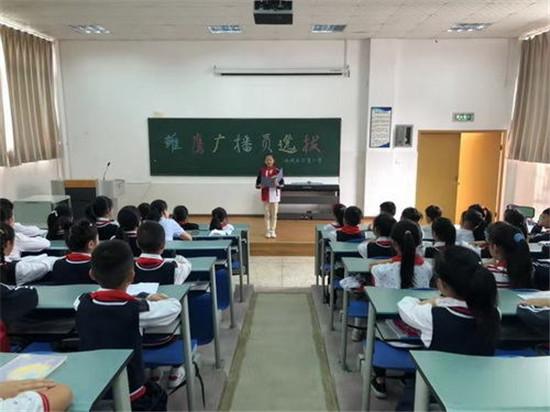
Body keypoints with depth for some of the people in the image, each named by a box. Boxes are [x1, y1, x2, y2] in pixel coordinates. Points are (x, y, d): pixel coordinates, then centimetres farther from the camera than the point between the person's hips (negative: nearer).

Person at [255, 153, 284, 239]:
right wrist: (260, 185, -18)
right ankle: (268, 231, 15)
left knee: (274, 214, 5)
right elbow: (257, 182, 3)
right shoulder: (261, 171, 0)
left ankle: (273, 231, 14)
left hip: (275, 194, -1)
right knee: (266, 214, 7)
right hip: (265, 194, 1)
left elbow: (282, 183, -5)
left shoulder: (277, 170, -4)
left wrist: (277, 184, -25)